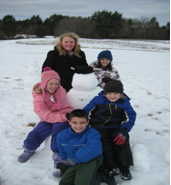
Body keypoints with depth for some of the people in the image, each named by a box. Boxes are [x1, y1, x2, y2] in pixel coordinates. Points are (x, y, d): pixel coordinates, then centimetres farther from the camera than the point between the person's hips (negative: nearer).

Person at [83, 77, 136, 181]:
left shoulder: (124, 103, -2)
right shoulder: (97, 100, -4)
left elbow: (130, 117, -1)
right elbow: (86, 112, 1)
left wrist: (123, 131, -15)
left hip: (116, 127, 1)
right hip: (99, 127, 0)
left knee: (122, 141, -20)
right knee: (104, 142, -23)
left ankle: (124, 168, -7)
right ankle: (111, 167, -13)